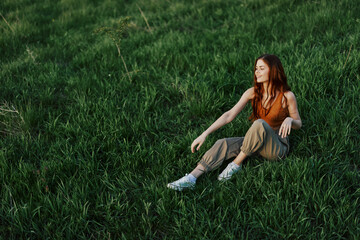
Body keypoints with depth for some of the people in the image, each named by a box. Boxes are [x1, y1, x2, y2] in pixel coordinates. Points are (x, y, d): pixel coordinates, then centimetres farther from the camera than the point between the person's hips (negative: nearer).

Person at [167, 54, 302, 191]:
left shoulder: (287, 96, -12)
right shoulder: (253, 93, -2)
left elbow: (298, 124, 0)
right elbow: (229, 115, -6)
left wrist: (290, 120, -26)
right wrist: (205, 134, -14)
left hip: (279, 147, -4)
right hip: (257, 141, 4)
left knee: (260, 123, -34)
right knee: (223, 144, -20)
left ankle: (236, 164, -21)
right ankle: (191, 178, -33)